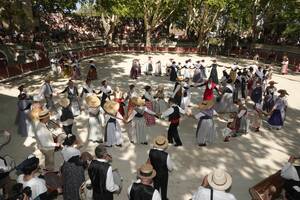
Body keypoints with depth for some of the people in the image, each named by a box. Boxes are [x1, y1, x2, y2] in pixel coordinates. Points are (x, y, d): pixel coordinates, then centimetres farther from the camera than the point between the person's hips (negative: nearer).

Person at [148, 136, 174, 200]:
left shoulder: (151, 152, -25)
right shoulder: (166, 155, -36)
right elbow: (170, 168, -20)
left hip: (154, 173, 3)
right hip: (163, 174, -3)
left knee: (156, 186, 30)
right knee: (163, 187, 25)